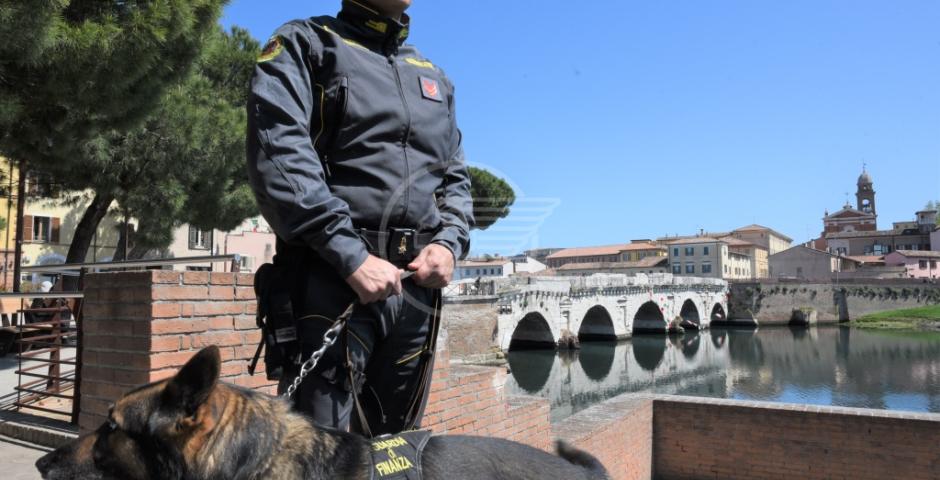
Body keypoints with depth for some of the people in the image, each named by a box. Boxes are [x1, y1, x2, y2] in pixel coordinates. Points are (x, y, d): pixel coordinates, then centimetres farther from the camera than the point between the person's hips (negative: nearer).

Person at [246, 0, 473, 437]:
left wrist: (449, 242, 2)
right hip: (331, 278, -5)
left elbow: (455, 176, 23)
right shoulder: (305, 44, 6)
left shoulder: (435, 77, 23)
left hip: (418, 285, 6)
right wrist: (352, 256, -19)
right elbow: (278, 155, -10)